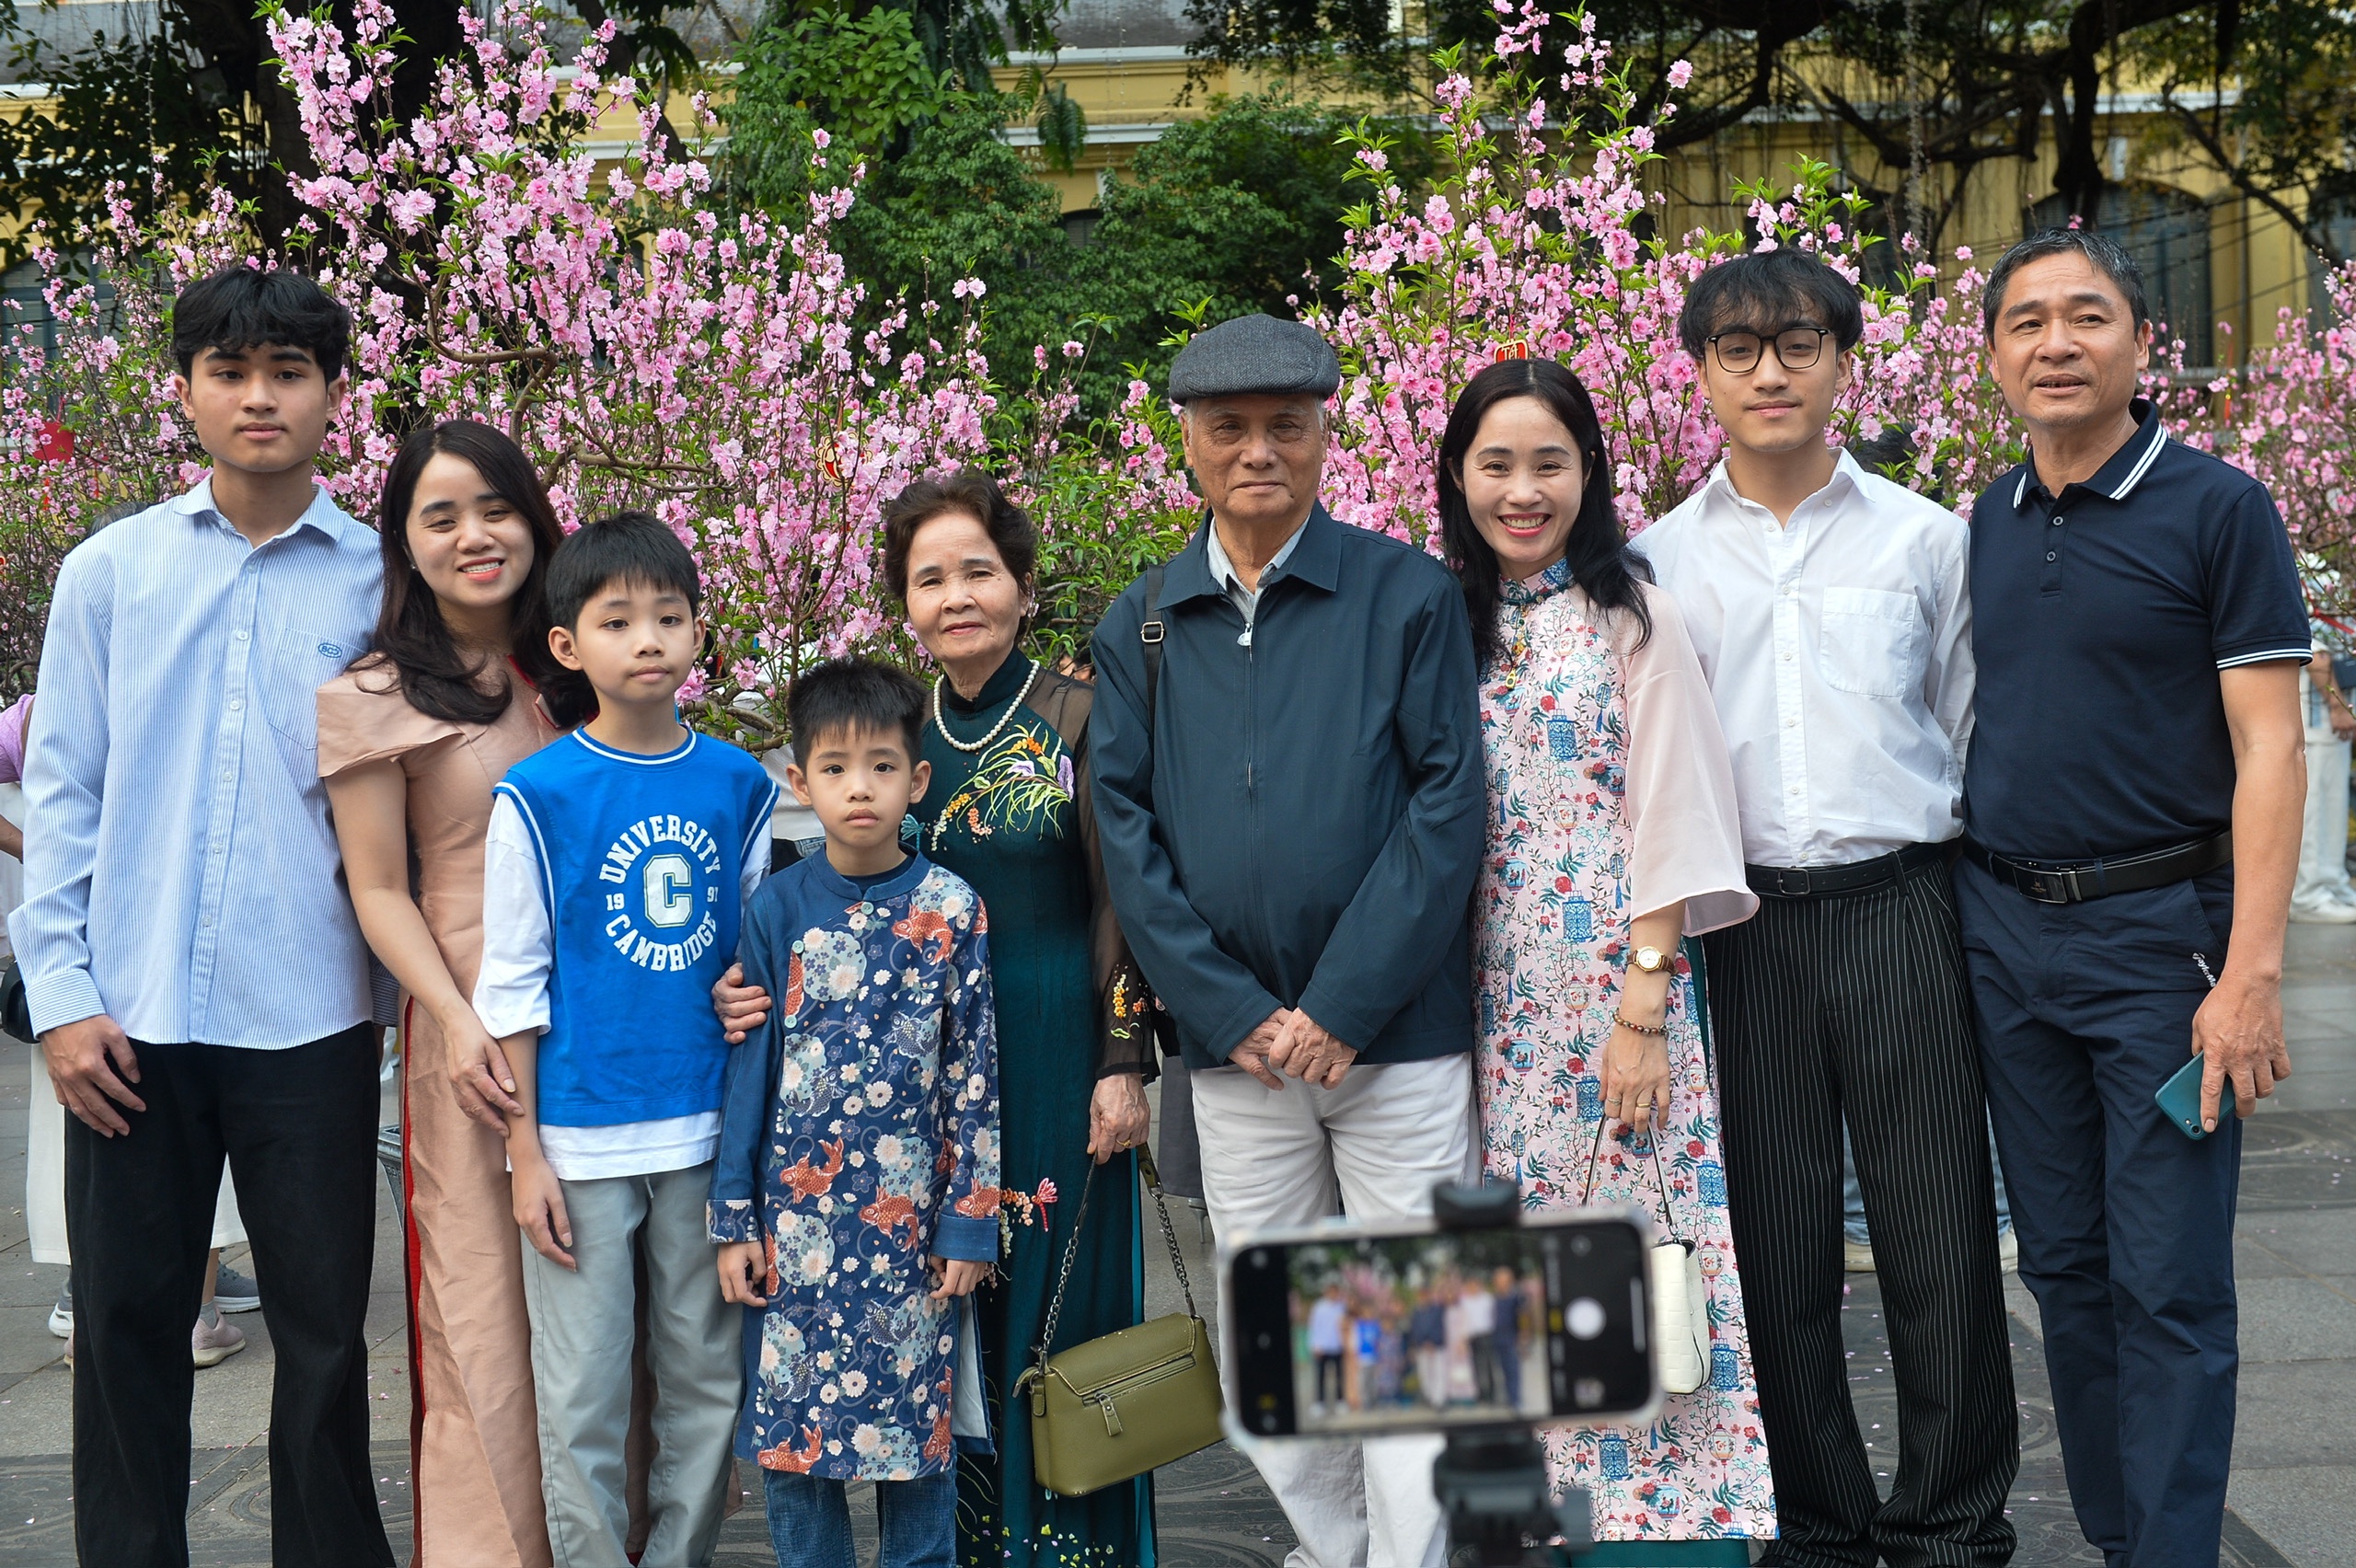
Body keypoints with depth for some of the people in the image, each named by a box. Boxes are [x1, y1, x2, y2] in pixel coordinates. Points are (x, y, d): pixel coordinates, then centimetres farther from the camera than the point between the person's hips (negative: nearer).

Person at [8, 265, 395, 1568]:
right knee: (129, 1323, 10)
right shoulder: (110, 571, 4)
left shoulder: (384, 580, 2)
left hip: (313, 1018, -1)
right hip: (135, 1017, 1)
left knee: (324, 1330, 8)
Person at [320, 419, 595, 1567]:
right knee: (488, 1304, 0)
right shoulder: (374, 698, -2)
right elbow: (379, 890, -3)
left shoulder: (569, 674, 11)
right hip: (476, 1030, -4)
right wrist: (459, 1022, -14)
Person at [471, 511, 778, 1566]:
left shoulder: (740, 785, 4)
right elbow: (511, 983, -2)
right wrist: (526, 1152, -5)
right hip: (580, 1137, -3)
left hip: (710, 1131, 3)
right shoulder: (537, 796, -5)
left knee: (707, 1383, 12)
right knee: (582, 1399, 4)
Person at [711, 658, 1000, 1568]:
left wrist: (970, 1222, -3)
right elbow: (749, 1065, 3)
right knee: (792, 1422, 7)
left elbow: (978, 1075, -1)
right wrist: (734, 1219, 1)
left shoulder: (951, 910, -3)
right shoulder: (779, 908, 1)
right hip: (796, 1218, 1)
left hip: (912, 1219, -1)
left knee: (916, 1419, 6)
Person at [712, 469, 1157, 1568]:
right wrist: (776, 994, -6)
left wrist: (1124, 1062, -11)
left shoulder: (1081, 717, -5)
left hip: (1057, 1058, -4)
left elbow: (1123, 901, -6)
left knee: (1060, 1299, 2)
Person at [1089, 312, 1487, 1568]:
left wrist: (1343, 1006, -14)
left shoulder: (1409, 595, -2)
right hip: (1233, 1043, 3)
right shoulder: (1139, 629, 7)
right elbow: (1125, 831, 3)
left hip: (1397, 1034, -3)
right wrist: (1234, 1014, -8)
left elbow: (1447, 801, -7)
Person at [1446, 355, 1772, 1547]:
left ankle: (1671, 1506, 8)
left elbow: (1668, 818, -7)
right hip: (1490, 994, 4)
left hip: (1616, 980, -4)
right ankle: (1552, 1497, 18)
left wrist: (1643, 1010, -13)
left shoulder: (1632, 616, -2)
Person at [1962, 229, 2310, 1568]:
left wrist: (2252, 970, -18)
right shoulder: (1984, 525, 10)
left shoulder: (2217, 509, -5)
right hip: (2002, 930, 5)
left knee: (2169, 1286, -3)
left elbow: (2268, 747, -10)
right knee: (2065, 1264, 12)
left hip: (2158, 930, -5)